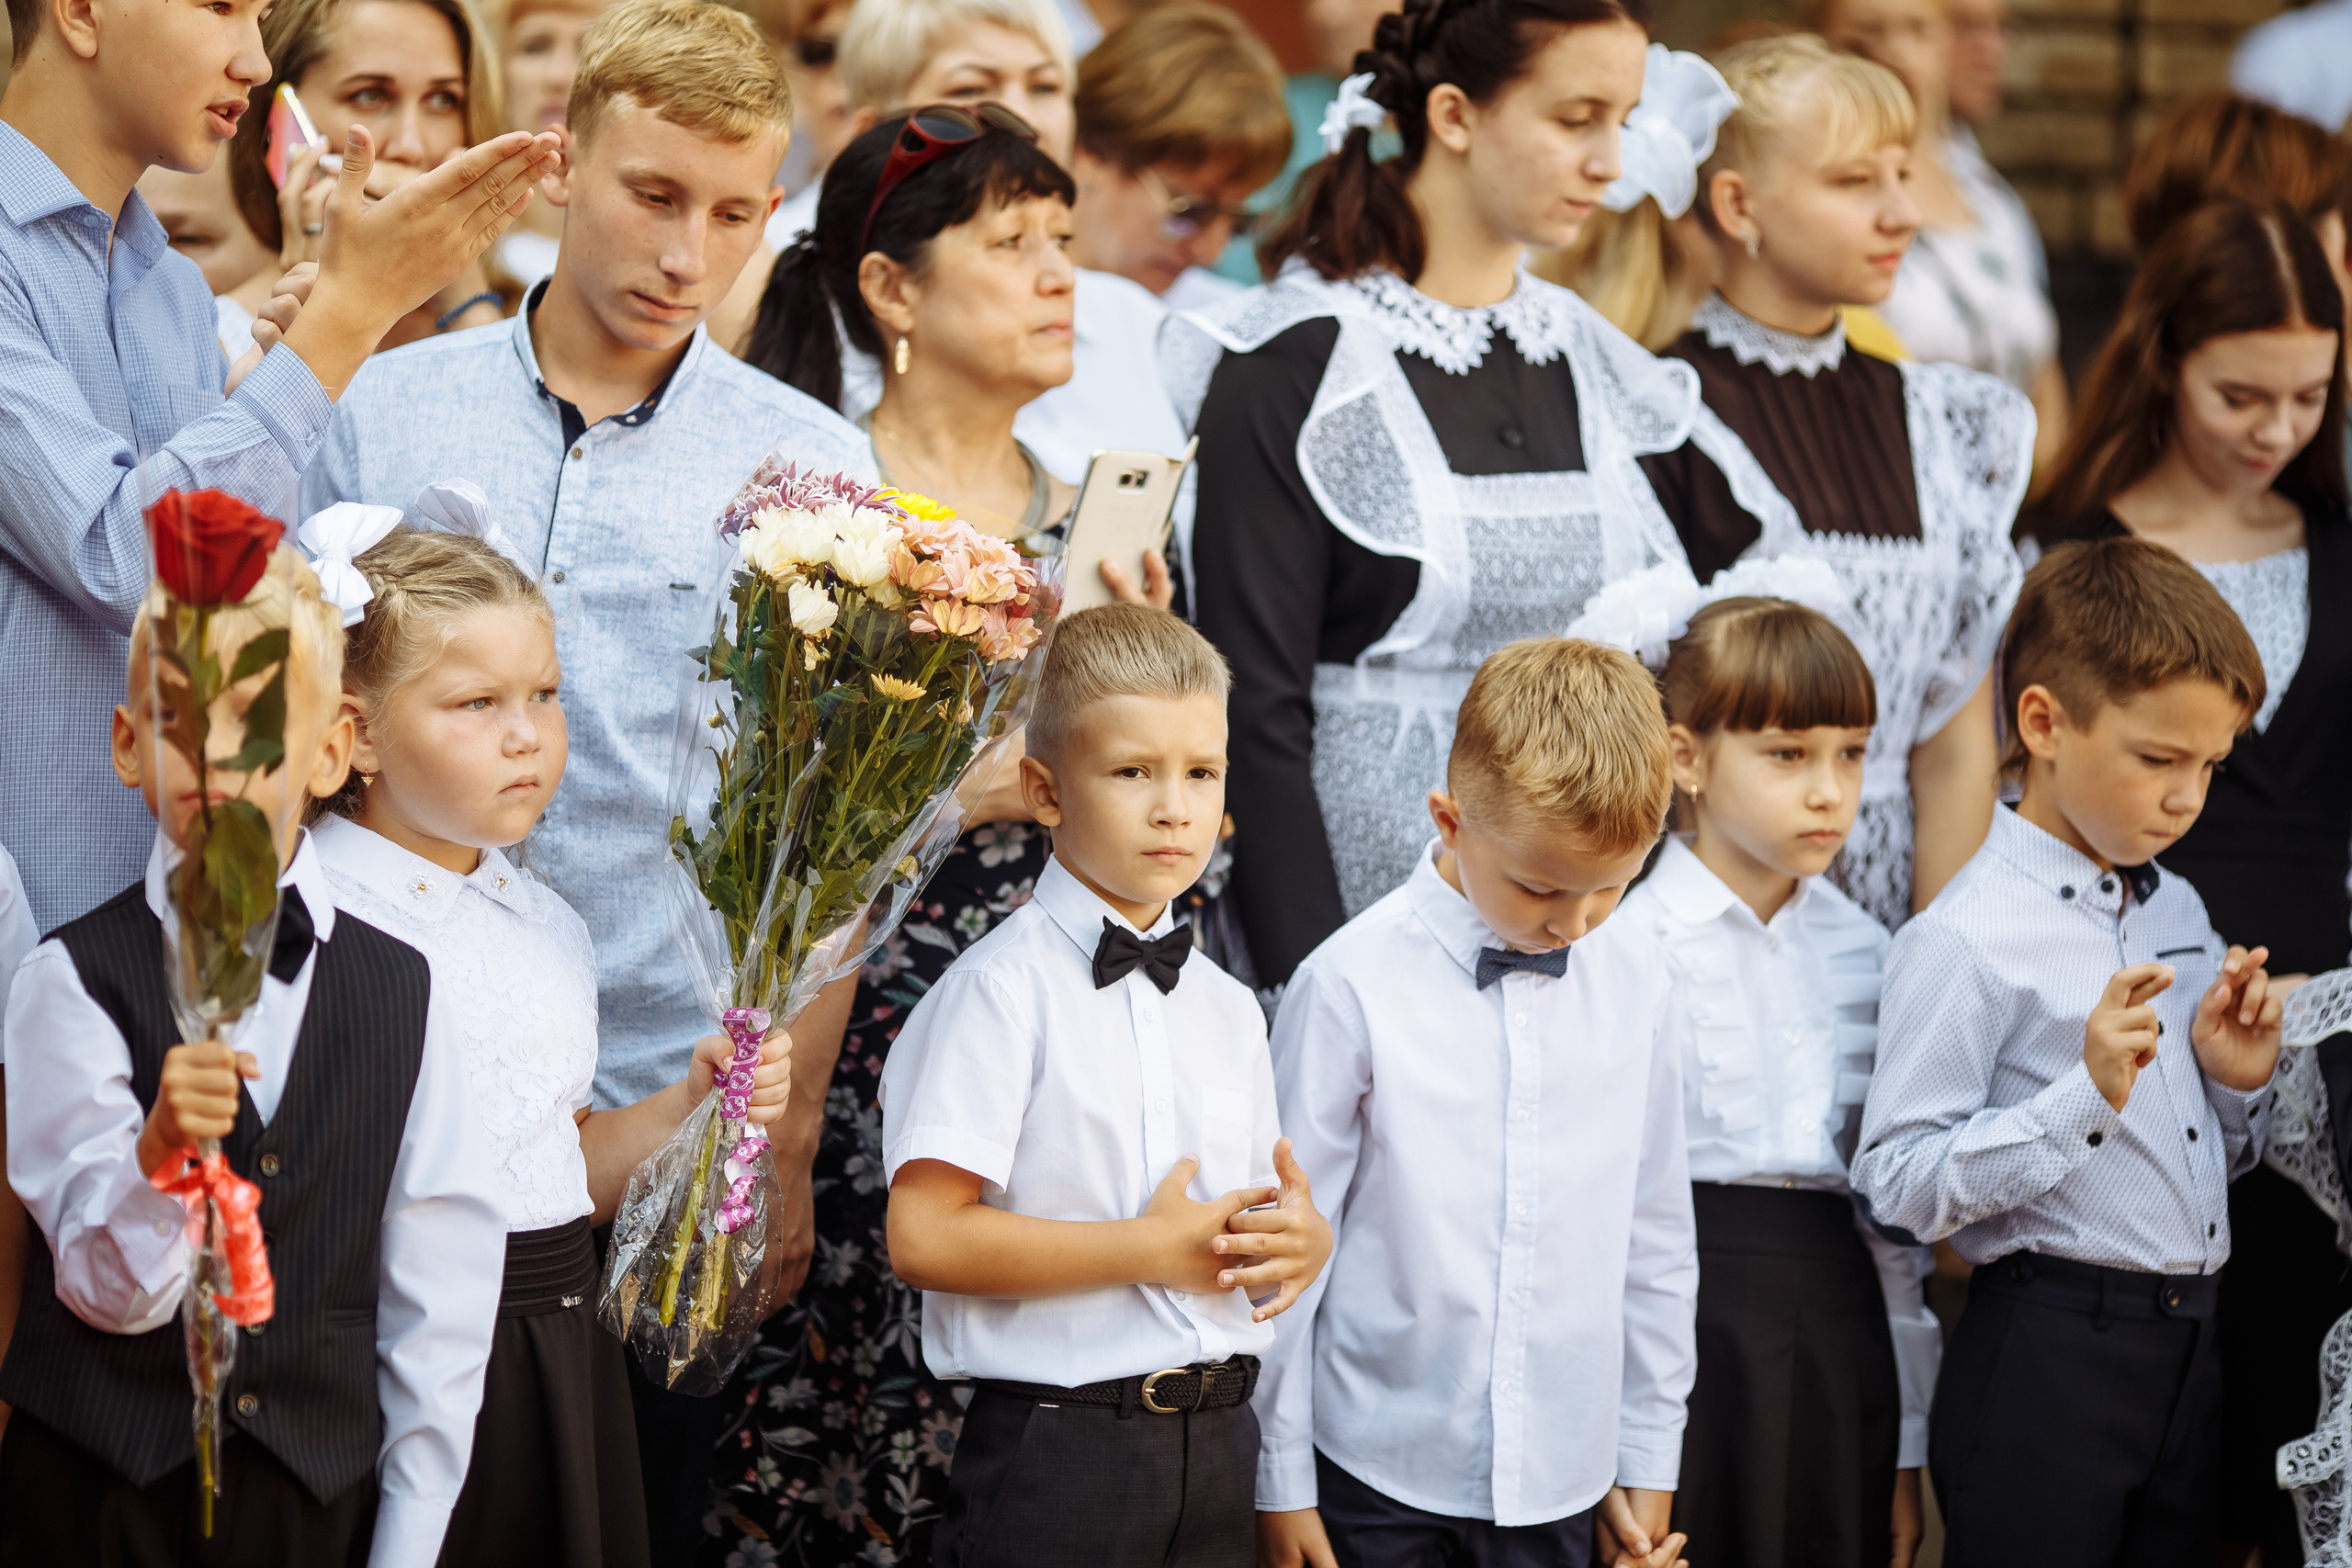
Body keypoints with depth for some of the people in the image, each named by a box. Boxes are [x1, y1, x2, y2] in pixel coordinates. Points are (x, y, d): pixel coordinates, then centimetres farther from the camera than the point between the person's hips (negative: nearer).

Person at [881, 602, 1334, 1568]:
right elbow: (923, 1238, -18)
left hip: (1214, 1445, 6)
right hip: (1057, 1451, -6)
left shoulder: (1228, 1009, 13)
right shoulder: (1005, 989, -9)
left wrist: (1304, 1240, -4)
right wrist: (1150, 1250, -16)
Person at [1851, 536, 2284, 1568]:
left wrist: (2238, 1084, 2)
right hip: (2045, 1360, -8)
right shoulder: (1966, 940, -12)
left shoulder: (2180, 912, 15)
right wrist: (2086, 1096, -25)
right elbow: (1899, 1184, -18)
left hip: (2187, 1356, 8)